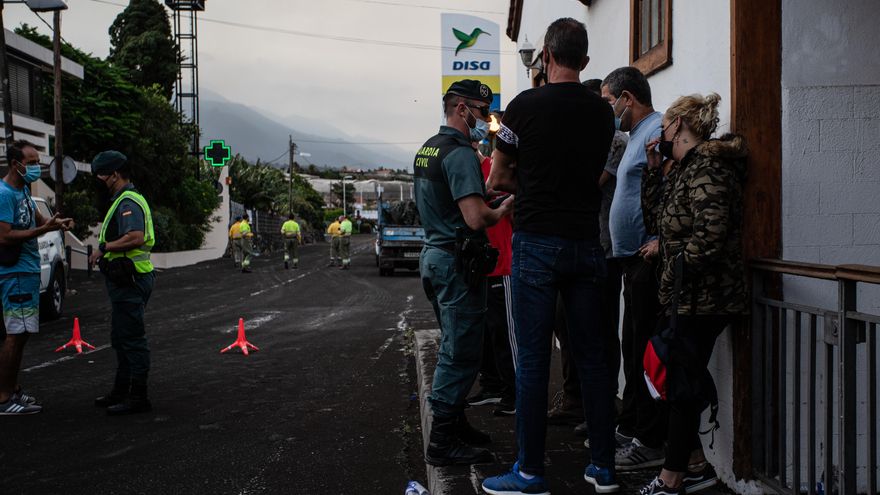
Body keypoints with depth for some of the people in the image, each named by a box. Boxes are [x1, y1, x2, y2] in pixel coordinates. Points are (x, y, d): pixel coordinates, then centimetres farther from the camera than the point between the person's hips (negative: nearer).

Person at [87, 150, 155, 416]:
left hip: (129, 281, -11)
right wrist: (105, 251, 13)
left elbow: (135, 237, -30)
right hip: (127, 280, 11)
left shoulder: (128, 202, -16)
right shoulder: (125, 199, 19)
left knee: (132, 339, -6)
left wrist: (103, 248, -20)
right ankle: (121, 391, 31)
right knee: (121, 338, 19)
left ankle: (138, 397, 0)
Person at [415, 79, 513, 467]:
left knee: (454, 347, 19)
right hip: (458, 262, -10)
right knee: (461, 352, -4)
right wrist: (503, 210, -6)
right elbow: (476, 218, -26)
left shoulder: (426, 149, 14)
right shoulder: (460, 153, -17)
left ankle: (454, 423, 29)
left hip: (434, 256, 10)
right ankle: (443, 442, 2)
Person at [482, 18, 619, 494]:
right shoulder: (602, 111, 7)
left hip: (536, 243, -4)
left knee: (532, 360, 0)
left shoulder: (525, 105, -6)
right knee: (592, 356, 11)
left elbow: (498, 179, 1)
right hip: (586, 243, 5)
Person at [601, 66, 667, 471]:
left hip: (648, 259, -11)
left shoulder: (657, 131, -12)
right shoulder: (638, 135, 21)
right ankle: (629, 428, 26)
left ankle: (651, 442, 0)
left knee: (646, 352, -6)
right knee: (634, 347, 16)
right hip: (633, 259, 11)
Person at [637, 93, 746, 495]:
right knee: (675, 382, 13)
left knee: (682, 386, -2)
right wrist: (653, 170, 10)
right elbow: (655, 222, 15)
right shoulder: (681, 169, 16)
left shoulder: (706, 168, -15)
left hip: (701, 300, -9)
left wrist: (673, 275, -15)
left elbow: (709, 236, -25)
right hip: (683, 299, 9)